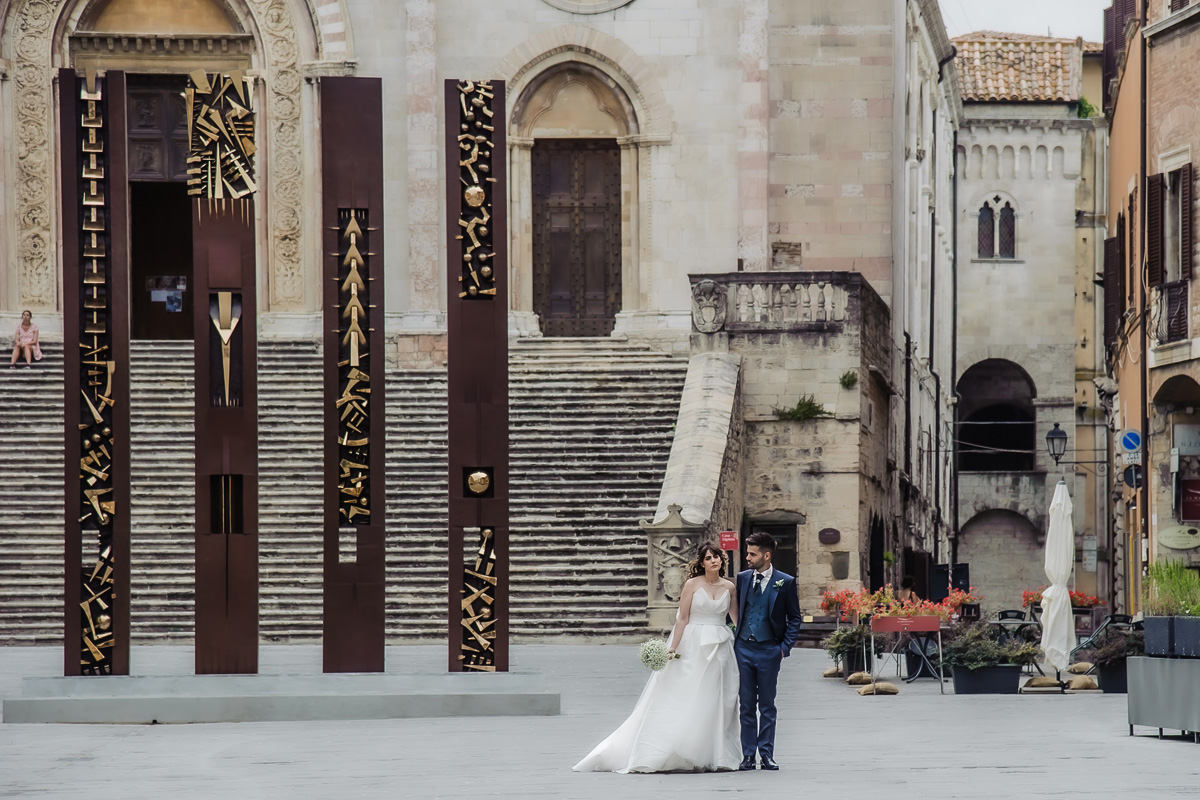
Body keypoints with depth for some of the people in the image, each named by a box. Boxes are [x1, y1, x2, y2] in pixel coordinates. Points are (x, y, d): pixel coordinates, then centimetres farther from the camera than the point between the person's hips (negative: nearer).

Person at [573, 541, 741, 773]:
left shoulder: (729, 587, 8)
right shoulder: (693, 584, -2)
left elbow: (736, 617, 15)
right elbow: (683, 618, -4)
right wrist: (673, 646, -11)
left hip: (720, 649, 3)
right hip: (693, 647, -3)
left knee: (715, 703, 3)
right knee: (685, 701, -5)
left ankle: (712, 758, 6)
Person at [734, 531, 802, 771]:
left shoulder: (785, 582, -3)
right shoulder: (742, 578, 5)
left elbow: (794, 618, 3)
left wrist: (785, 647, -5)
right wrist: (733, 640, 5)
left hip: (769, 650, -2)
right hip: (743, 649, 2)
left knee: (767, 705, 3)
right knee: (746, 705, 4)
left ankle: (767, 754, 8)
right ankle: (748, 755, 7)